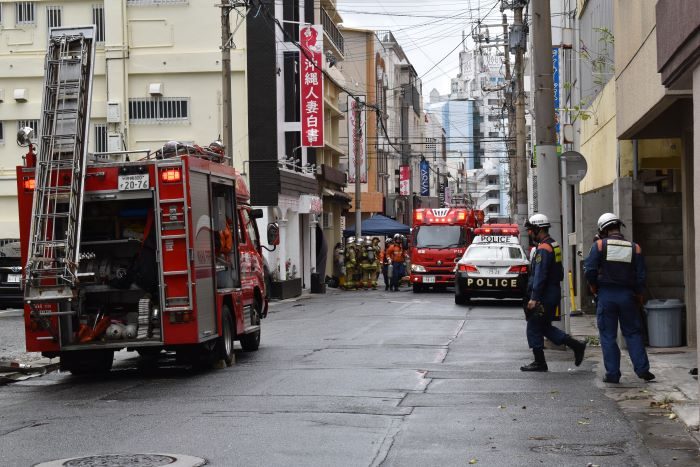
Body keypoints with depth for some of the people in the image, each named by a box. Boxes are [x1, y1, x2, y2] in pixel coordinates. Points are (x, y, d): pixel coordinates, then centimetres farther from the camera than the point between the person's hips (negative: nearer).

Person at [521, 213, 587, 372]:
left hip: (544, 297, -10)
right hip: (554, 293, 10)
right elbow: (559, 273, 20)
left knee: (534, 328, 0)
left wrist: (533, 298, -24)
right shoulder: (554, 245, 15)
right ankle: (576, 346, 11)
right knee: (545, 327, 16)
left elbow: (540, 276, -23)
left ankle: (539, 363, 5)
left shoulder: (543, 249, -17)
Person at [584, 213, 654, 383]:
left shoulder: (599, 245, -5)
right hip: (627, 295, 2)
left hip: (605, 295, -2)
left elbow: (589, 270, -11)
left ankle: (612, 374, 3)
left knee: (608, 336, 4)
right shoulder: (634, 248, 3)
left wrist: (594, 289, 5)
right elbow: (641, 276, 2)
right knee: (633, 333, 12)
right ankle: (642, 369, 5)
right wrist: (638, 295, 14)